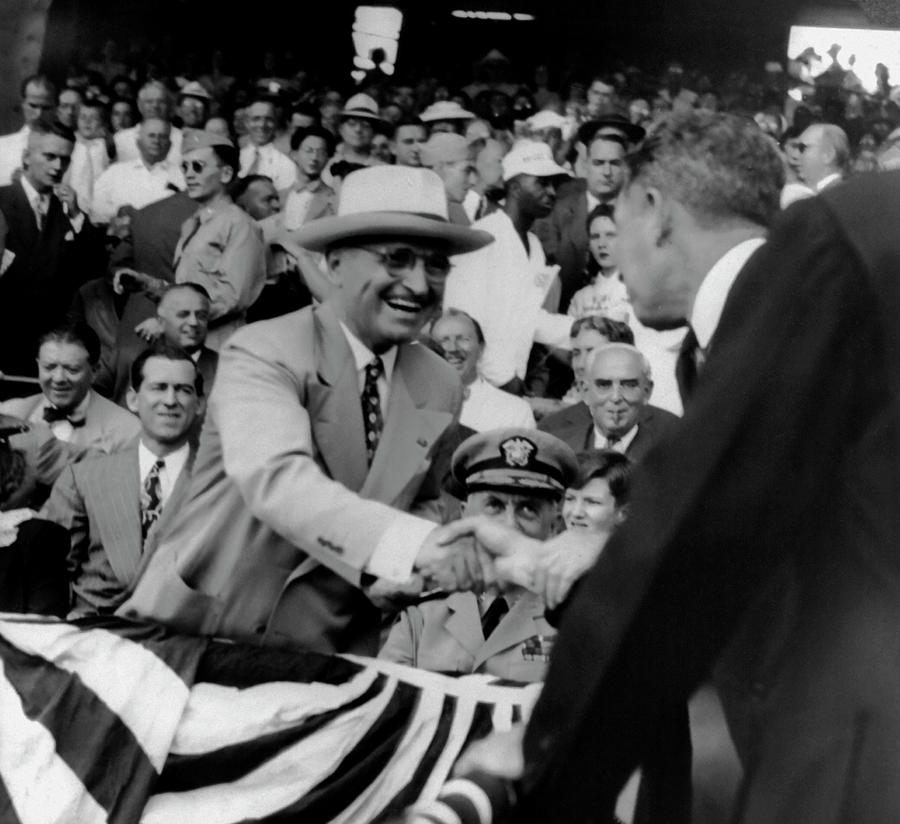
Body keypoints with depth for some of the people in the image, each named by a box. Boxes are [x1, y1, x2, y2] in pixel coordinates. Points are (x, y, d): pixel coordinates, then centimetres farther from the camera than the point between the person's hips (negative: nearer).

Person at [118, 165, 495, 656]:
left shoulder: (440, 387, 3)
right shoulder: (263, 353, -13)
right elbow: (275, 479, -30)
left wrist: (425, 565, -6)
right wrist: (413, 545, -42)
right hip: (195, 627, -5)